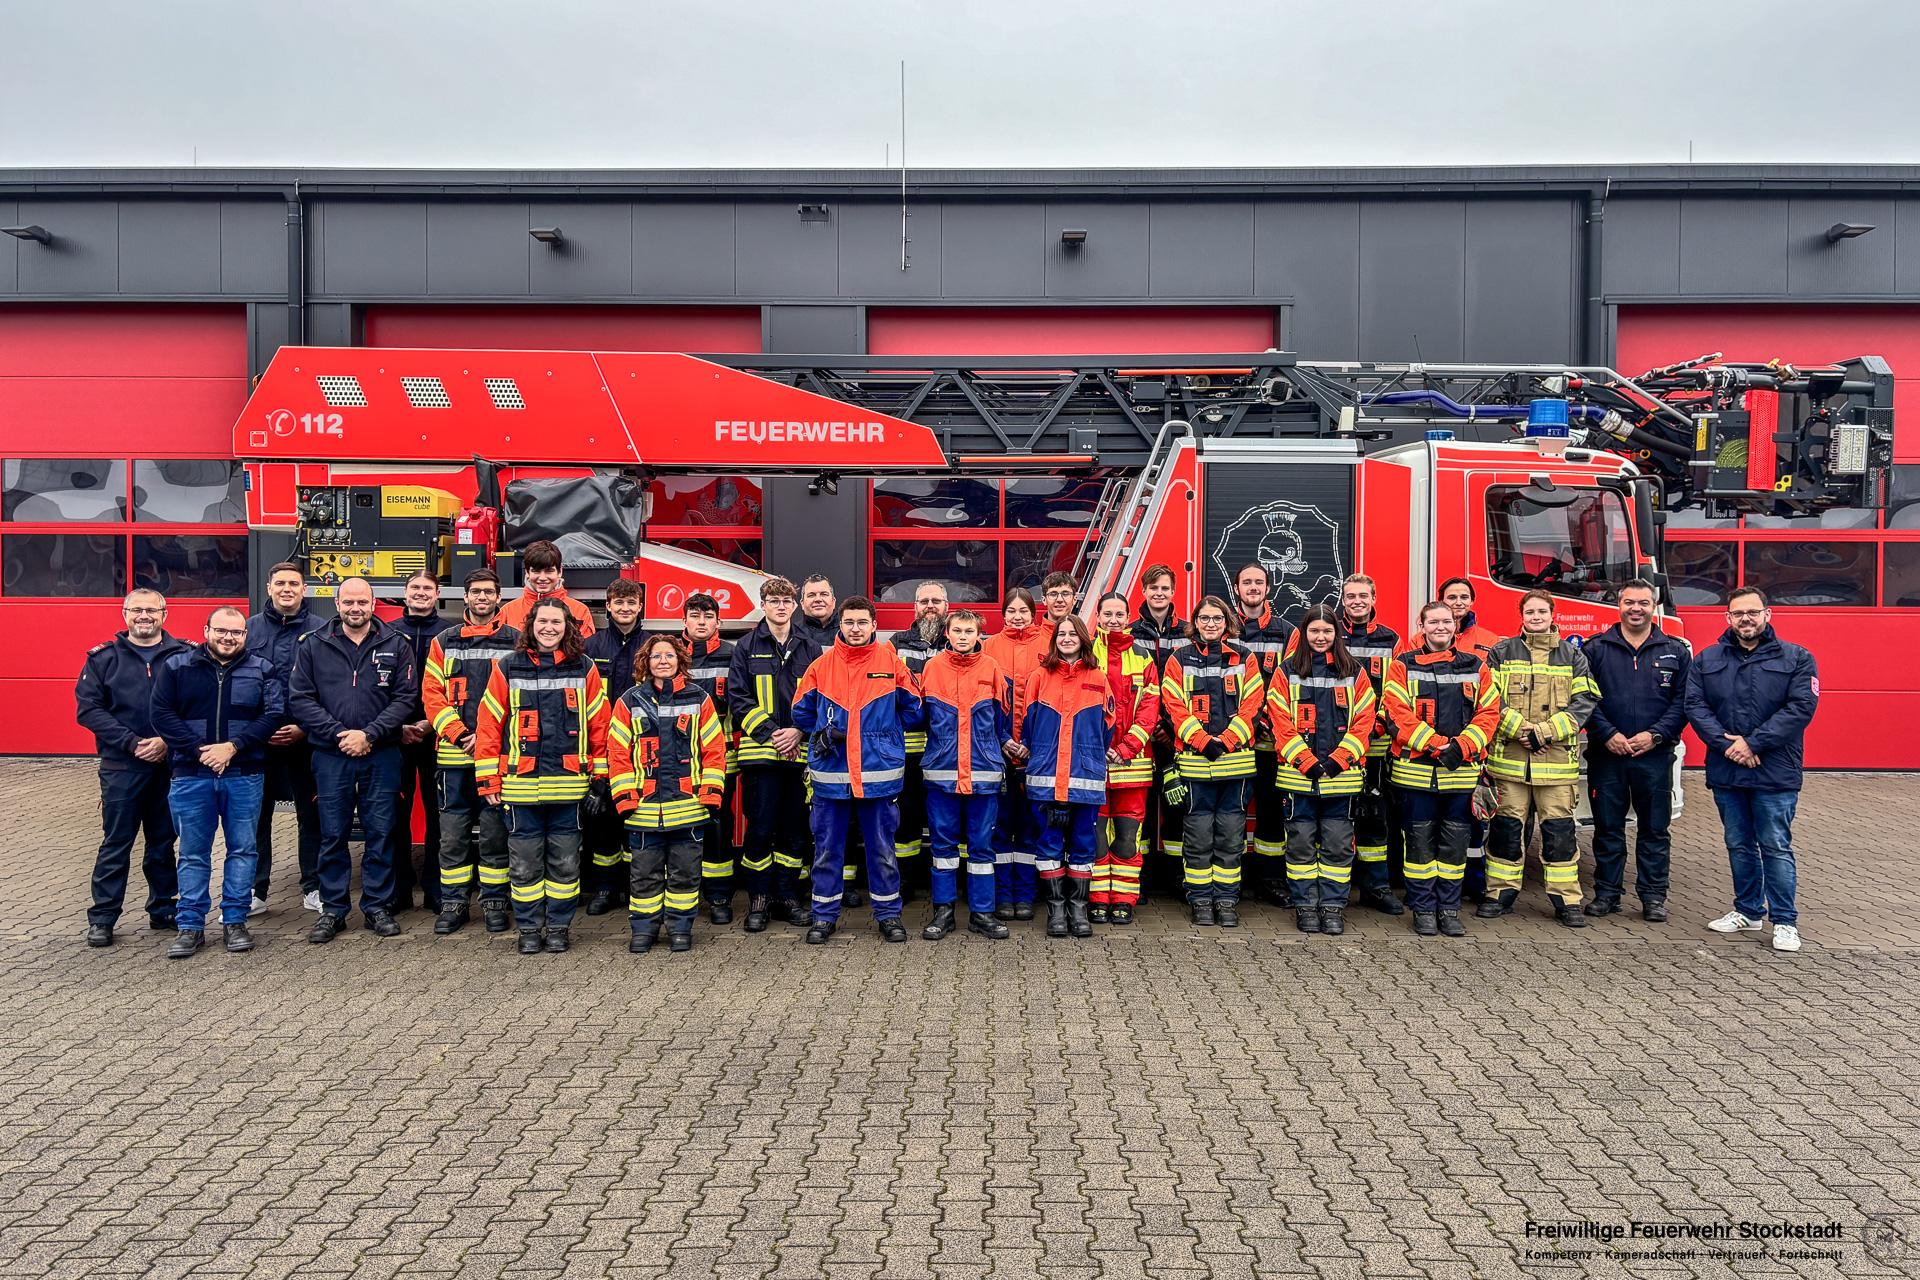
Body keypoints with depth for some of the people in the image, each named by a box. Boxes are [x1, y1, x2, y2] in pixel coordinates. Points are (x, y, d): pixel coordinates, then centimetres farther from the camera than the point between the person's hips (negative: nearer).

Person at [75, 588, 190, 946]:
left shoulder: (184, 655, 2)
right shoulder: (103, 657, 3)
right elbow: (88, 709, -4)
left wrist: (168, 741, -14)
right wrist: (132, 742, -13)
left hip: (171, 763, 1)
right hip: (121, 766, -1)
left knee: (163, 842, 11)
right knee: (116, 843, 3)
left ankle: (163, 909, 23)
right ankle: (102, 918, 13)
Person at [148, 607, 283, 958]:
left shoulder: (262, 669, 5)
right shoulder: (177, 665, 5)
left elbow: (273, 714, -2)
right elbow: (162, 714, -1)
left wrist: (233, 747, -14)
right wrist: (199, 750, -11)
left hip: (244, 775, 0)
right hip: (191, 775, 0)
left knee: (242, 849, 6)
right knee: (193, 853, 6)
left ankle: (235, 922, 16)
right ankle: (190, 926, 14)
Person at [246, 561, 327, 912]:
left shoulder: (320, 631, 0)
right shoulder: (249, 629, 5)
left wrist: (305, 728, -10)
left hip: (306, 739, -2)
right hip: (257, 740, 2)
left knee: (311, 814, 6)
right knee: (255, 815, 7)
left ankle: (313, 887, 16)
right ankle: (254, 889, 17)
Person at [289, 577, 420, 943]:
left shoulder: (396, 646, 3)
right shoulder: (313, 646, 5)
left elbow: (404, 699, -1)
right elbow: (301, 699, 0)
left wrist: (368, 734, -12)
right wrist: (339, 734, -11)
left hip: (381, 755, 0)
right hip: (330, 755, 0)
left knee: (380, 832, 4)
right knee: (332, 834, 6)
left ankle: (377, 906, 15)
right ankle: (332, 909, 16)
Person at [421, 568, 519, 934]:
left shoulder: (515, 642, 5)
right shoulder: (444, 642, 10)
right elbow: (433, 695, 4)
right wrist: (460, 735, -9)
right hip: (453, 755, 2)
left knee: (495, 831, 4)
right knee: (452, 833, 6)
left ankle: (494, 901, 14)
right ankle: (453, 903, 15)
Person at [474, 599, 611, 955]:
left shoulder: (584, 669, 4)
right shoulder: (508, 668, 4)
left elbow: (600, 726, 5)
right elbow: (489, 724, 3)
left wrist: (600, 777, 2)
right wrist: (488, 779, -1)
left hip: (568, 786, 0)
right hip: (520, 785, 0)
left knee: (565, 862, 7)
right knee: (524, 862, 6)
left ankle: (558, 927, 20)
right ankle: (529, 928, 19)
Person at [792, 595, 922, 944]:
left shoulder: (891, 662, 0)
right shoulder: (821, 665, 2)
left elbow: (912, 709, 7)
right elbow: (801, 712, 12)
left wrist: (885, 734, 4)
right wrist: (821, 733, -1)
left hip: (880, 773, -1)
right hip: (830, 773, 1)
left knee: (882, 848, 9)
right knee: (827, 848, 8)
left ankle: (888, 914, 20)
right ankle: (824, 915, 20)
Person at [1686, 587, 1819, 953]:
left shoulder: (1796, 659, 0)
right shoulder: (1706, 660, 7)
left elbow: (1801, 707, -10)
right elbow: (1694, 705, 0)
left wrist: (1752, 743, -16)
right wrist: (1726, 743, -14)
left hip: (1775, 773, -3)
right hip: (1725, 772, 3)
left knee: (1776, 847, -1)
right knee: (1739, 845, 14)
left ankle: (1784, 921, 9)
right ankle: (1748, 911, 27)